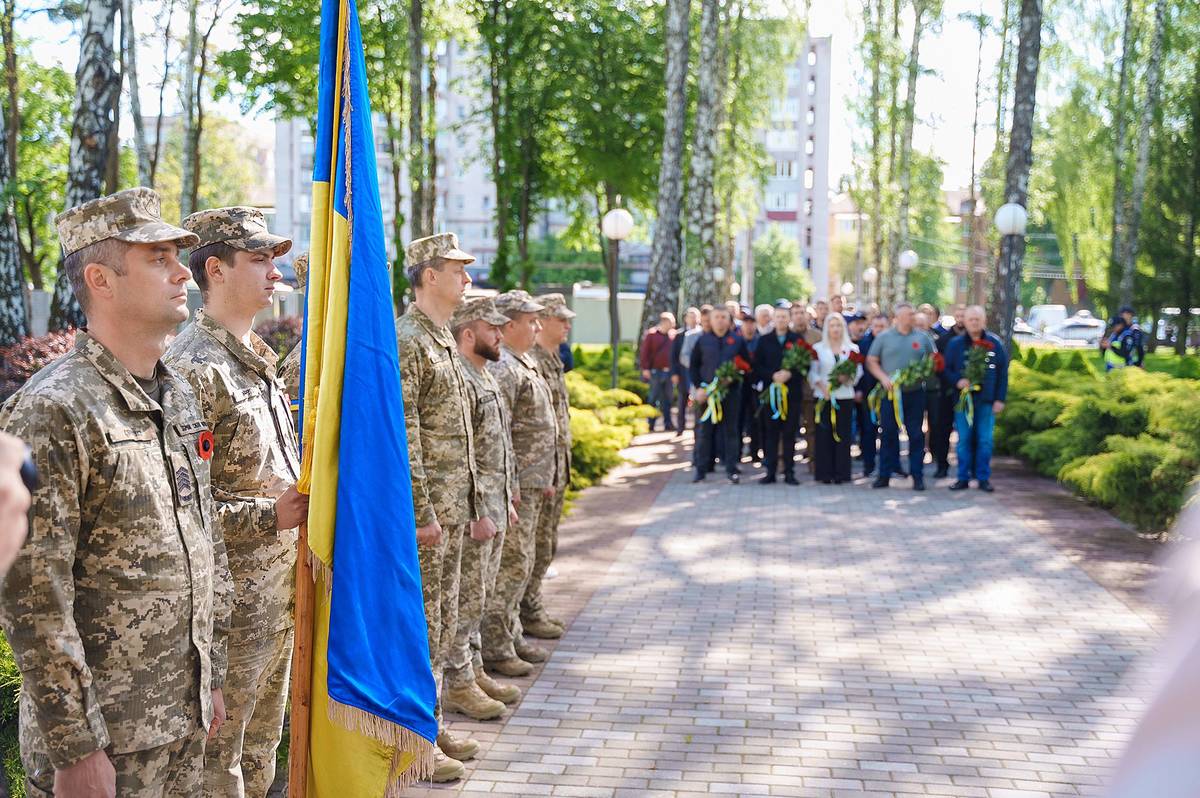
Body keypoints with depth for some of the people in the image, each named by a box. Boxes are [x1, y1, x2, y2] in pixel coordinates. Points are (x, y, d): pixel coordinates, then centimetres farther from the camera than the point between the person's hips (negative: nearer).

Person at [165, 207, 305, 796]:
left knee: (261, 745, 20)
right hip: (231, 599, -9)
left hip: (280, 588, 9)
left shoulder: (259, 359, 13)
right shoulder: (193, 368, -18)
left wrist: (303, 499, 9)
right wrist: (268, 516, -23)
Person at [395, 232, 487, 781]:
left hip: (451, 506, 9)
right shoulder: (406, 340, -14)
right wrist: (423, 511, -21)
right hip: (427, 508, -9)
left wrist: (472, 504, 19)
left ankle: (432, 723, 27)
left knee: (443, 620, 16)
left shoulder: (444, 339, 16)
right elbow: (402, 434, -20)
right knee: (419, 622, -1)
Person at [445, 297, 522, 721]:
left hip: (494, 508, 10)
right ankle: (458, 684, 7)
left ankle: (473, 670, 26)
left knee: (478, 596, 17)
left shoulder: (485, 377, 16)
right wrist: (476, 509, -22)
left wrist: (506, 499, 21)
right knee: (465, 599, -2)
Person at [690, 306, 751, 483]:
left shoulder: (738, 340, 5)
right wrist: (699, 387, -4)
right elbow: (694, 365, 7)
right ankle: (701, 469, 9)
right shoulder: (703, 341, 6)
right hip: (706, 391, 1)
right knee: (704, 431, 3)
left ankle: (731, 469, 9)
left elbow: (746, 364, 6)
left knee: (730, 431, 3)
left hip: (731, 391, 0)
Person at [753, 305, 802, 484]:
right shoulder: (764, 340, 9)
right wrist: (773, 376, -12)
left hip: (792, 393, -1)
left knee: (789, 433, 1)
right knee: (770, 433, 2)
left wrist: (789, 374, -15)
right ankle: (770, 471, 6)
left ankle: (789, 472, 5)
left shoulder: (798, 340, 5)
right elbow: (757, 366, 3)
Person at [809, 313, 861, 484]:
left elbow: (858, 371, 4)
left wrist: (847, 377, -15)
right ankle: (825, 473, 2)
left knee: (842, 434, -1)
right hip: (823, 397, 0)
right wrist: (823, 388, -11)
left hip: (845, 396, 0)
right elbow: (813, 373, 3)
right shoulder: (818, 348, 8)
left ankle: (841, 472, 4)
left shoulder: (852, 348, 9)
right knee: (824, 433, -2)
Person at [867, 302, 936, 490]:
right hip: (890, 392, -1)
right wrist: (883, 377, -10)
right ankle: (885, 475, 10)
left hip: (915, 393, 1)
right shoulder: (884, 337, 4)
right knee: (888, 434, 3)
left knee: (916, 435, 2)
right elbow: (871, 361, 4)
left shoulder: (922, 337, 8)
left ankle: (917, 476, 8)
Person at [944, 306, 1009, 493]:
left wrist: (1000, 399, -1)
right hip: (963, 398, 0)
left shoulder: (995, 343, 2)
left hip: (986, 400, 0)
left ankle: (983, 477, 10)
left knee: (985, 440, 2)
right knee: (964, 440, 3)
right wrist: (957, 381, -14)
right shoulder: (955, 344, 3)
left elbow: (1002, 373, 3)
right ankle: (963, 477, 10)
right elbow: (947, 369, 7)